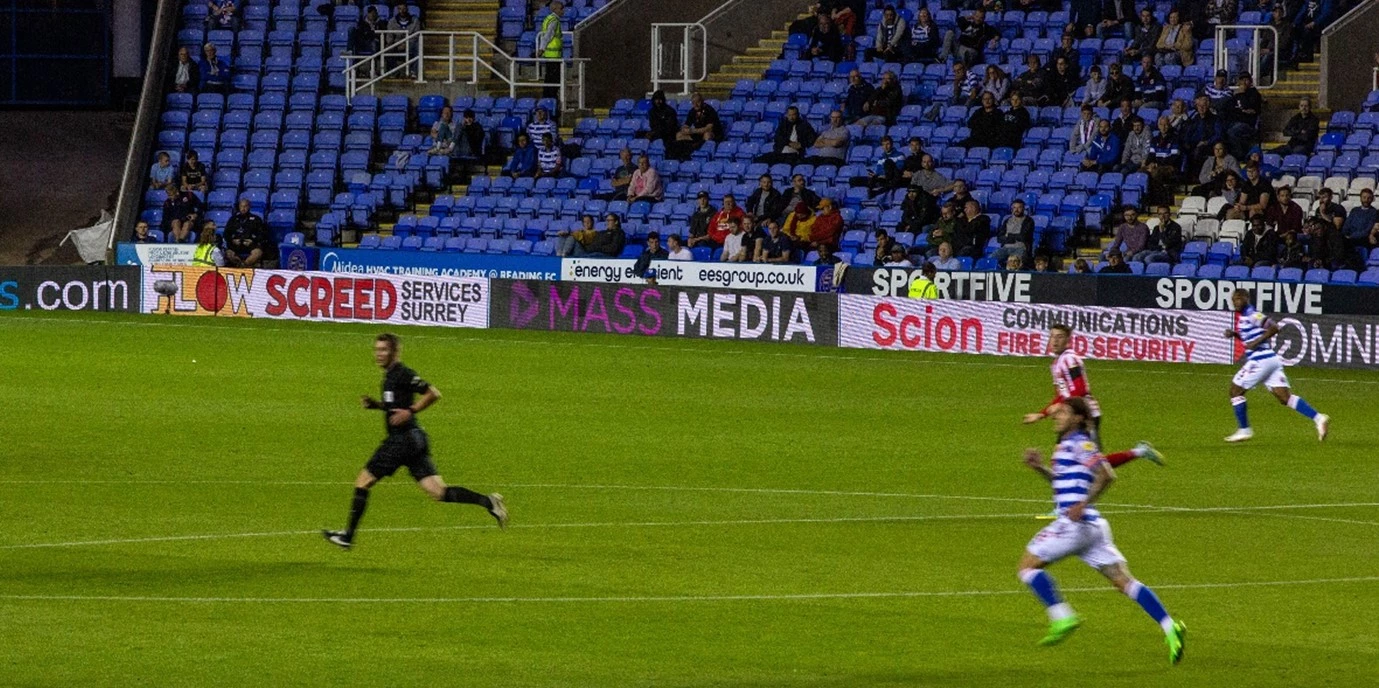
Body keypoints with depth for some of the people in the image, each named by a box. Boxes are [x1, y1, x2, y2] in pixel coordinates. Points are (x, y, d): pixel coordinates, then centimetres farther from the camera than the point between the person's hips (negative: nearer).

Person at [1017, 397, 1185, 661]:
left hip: (1075, 523, -10)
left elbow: (1106, 474, -21)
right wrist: (1040, 467, 21)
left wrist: (1083, 504, -21)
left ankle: (1062, 617, -8)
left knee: (1028, 565, 1)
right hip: (1092, 528, 10)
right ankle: (1169, 627, -9)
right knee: (1123, 581, 2)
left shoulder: (1079, 444, -8)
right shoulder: (1066, 445, 21)